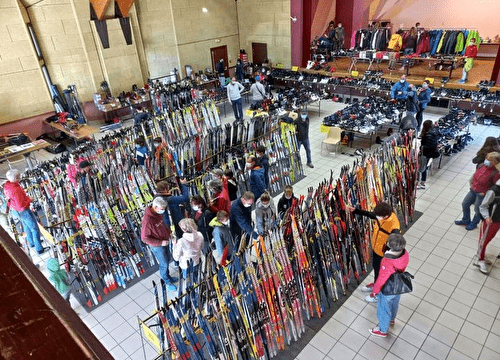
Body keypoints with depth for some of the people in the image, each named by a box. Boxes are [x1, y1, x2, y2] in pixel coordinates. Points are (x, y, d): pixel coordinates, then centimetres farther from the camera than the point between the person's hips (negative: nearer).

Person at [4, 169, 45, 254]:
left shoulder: (6, 186, -7)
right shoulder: (15, 190, -35)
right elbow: (21, 206, -33)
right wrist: (29, 199, -16)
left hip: (14, 210, 9)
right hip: (23, 211, -9)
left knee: (27, 226, 29)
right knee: (35, 229, 7)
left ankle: (32, 243, 49)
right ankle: (39, 249, 17)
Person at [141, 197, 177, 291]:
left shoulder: (158, 212, -11)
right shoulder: (147, 221, -36)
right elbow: (145, 238, -26)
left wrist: (169, 231, -3)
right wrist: (160, 243, -27)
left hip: (165, 242, 7)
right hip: (157, 246, -7)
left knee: (168, 259, 25)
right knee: (164, 264, 11)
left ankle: (167, 276, 50)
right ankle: (168, 283, 36)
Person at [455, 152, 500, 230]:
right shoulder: (482, 166, -8)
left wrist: (485, 193, -17)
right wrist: (472, 184, 9)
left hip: (482, 194, -7)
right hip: (473, 190, 7)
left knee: (477, 210, 14)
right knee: (465, 204, 19)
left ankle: (474, 223, 43)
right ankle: (466, 220, 43)